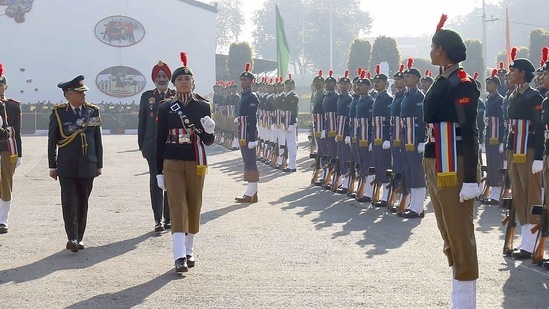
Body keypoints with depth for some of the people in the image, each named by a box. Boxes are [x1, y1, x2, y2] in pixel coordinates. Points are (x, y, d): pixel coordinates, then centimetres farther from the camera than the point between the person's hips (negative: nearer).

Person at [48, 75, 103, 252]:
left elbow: (98, 139, 10)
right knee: (69, 202, -9)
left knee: (83, 202, 8)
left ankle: (79, 237, 18)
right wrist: (53, 166, 1)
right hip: (66, 166, -2)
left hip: (87, 166, 2)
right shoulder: (58, 112, -1)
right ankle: (72, 238, -10)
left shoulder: (93, 111, 6)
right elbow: (52, 141, 3)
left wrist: (99, 164, 9)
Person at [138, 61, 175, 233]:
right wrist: (142, 145, 2)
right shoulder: (147, 96, 7)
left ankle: (169, 218, 15)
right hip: (153, 146, 0)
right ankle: (158, 220, 6)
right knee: (155, 182, 2)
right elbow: (142, 122, 7)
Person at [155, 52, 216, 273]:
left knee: (194, 207, 8)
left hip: (196, 164, 1)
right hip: (172, 164, -1)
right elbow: (160, 141, 4)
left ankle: (189, 251, 24)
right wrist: (159, 172, 2)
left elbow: (208, 142, 4)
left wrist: (209, 131, -20)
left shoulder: (203, 107, 2)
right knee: (177, 207, -9)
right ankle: (180, 257, -14)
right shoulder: (166, 108, 1)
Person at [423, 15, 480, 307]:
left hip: (454, 169, -10)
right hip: (436, 168, 10)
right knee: (449, 237, 16)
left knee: (460, 237, -4)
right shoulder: (441, 81, 13)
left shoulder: (462, 84, -14)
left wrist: (471, 179, -21)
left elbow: (469, 133, -18)